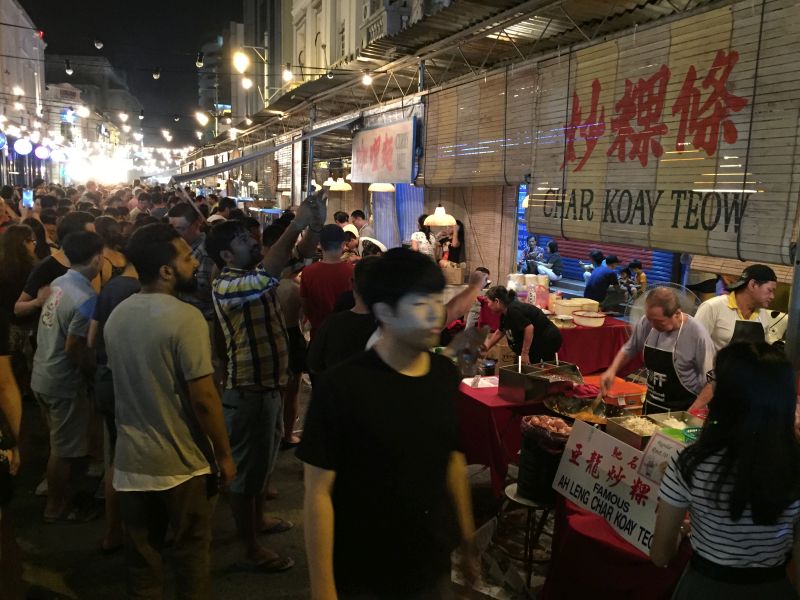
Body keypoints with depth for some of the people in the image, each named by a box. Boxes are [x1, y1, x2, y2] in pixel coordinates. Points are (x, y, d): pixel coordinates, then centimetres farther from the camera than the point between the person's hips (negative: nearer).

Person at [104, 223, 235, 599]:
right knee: (191, 554, 12)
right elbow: (203, 397, -21)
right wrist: (224, 454, -10)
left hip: (132, 459, 6)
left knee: (141, 557, 17)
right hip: (183, 461, -6)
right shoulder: (185, 318, -20)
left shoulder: (116, 316, 3)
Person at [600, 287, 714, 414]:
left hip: (681, 412, -4)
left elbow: (708, 381, -15)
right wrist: (612, 370, -6)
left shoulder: (697, 335, -22)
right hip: (651, 404, 5)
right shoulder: (646, 323, -9)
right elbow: (629, 349, 9)